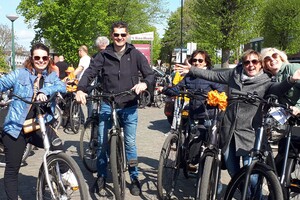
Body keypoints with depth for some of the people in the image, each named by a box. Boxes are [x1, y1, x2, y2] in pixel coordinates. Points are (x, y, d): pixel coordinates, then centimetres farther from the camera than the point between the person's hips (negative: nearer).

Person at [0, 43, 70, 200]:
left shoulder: (52, 76, 8)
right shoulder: (19, 74, 1)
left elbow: (62, 87, -11)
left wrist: (44, 91, -30)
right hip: (16, 128, -1)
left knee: (57, 148, -25)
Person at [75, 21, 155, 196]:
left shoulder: (136, 55, 0)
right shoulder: (104, 55, 2)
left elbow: (150, 74, -4)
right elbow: (90, 72, -5)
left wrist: (144, 83, -27)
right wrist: (81, 89, -23)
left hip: (129, 106, -1)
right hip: (107, 104, 1)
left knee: (130, 143, 6)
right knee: (102, 142, 4)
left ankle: (134, 178, 21)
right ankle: (101, 176, 23)